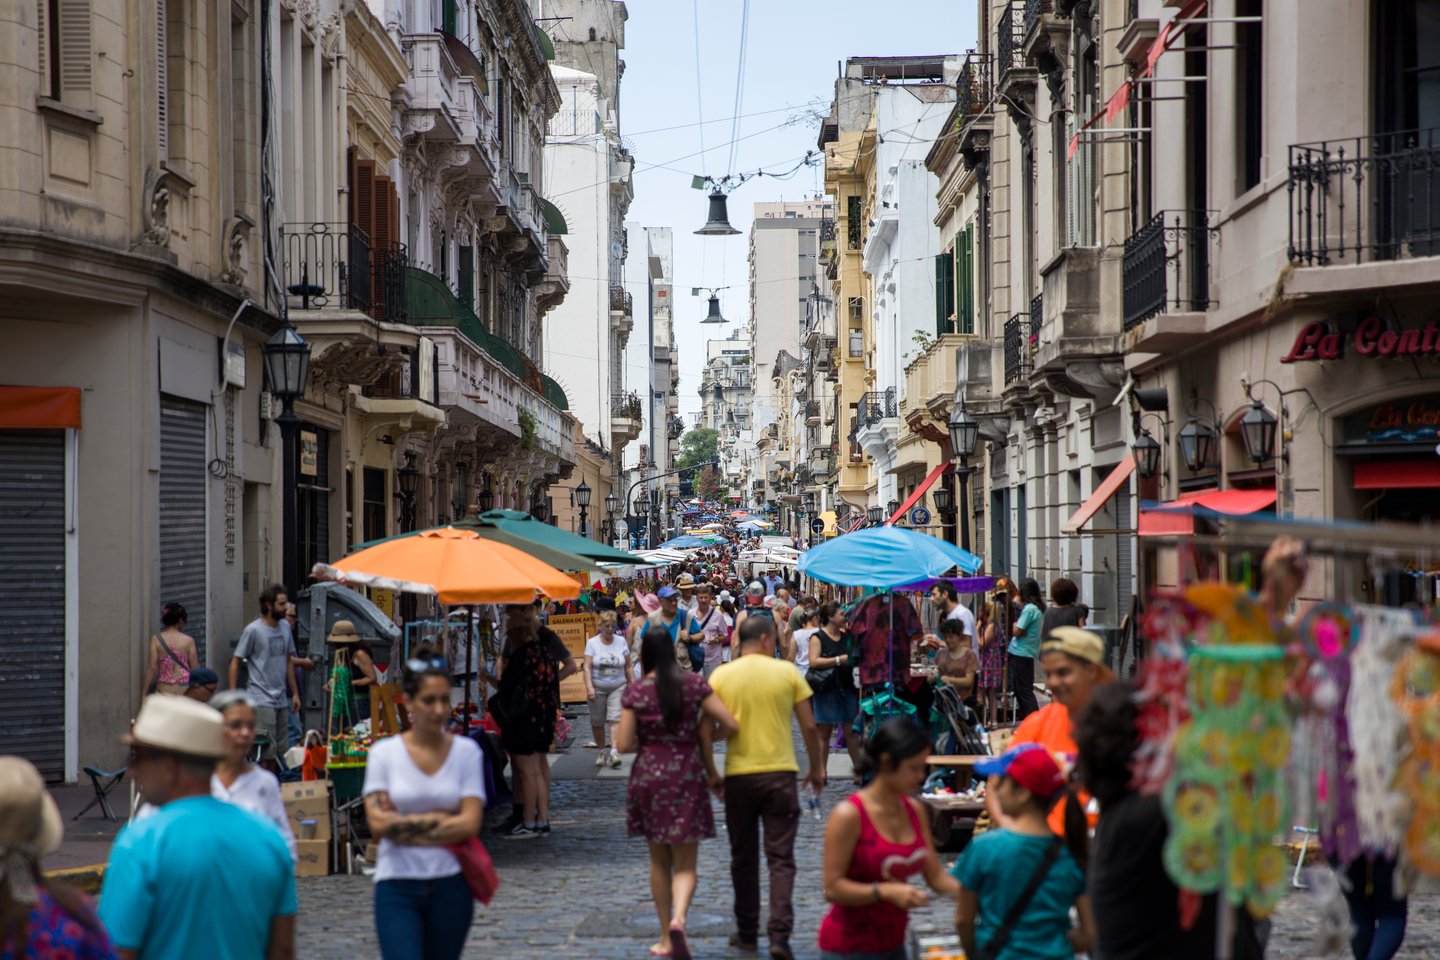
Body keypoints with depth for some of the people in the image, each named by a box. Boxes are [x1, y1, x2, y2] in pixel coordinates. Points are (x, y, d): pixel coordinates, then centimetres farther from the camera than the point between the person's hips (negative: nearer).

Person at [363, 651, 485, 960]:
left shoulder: (466, 751, 1)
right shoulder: (384, 753, 0)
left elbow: (470, 824, -8)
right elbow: (379, 823, -9)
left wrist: (405, 827, -10)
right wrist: (439, 819, -8)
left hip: (450, 887, 2)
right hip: (398, 887, -2)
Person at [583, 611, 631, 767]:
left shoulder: (621, 642, 6)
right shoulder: (592, 643, 1)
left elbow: (628, 667, 10)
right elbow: (587, 667, -6)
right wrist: (589, 687, -16)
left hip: (618, 687, 0)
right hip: (598, 688, 0)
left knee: (615, 719, -14)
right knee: (597, 722, 5)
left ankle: (614, 751, -21)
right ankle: (602, 751, 20)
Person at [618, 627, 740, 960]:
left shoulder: (636, 691, -4)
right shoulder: (694, 684, -3)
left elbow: (625, 744, -7)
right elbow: (731, 725, -7)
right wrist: (704, 738, 11)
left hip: (648, 775, 1)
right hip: (687, 774, -1)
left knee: (659, 861, 14)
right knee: (685, 864, 4)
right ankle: (678, 918, -24)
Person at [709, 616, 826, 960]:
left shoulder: (720, 676, 0)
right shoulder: (787, 673, -2)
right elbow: (810, 728, 0)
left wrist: (711, 774, 12)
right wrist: (817, 768, 13)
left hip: (738, 776, 1)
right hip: (780, 774, -1)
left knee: (743, 858, 15)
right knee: (781, 858, 2)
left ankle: (747, 932, 22)